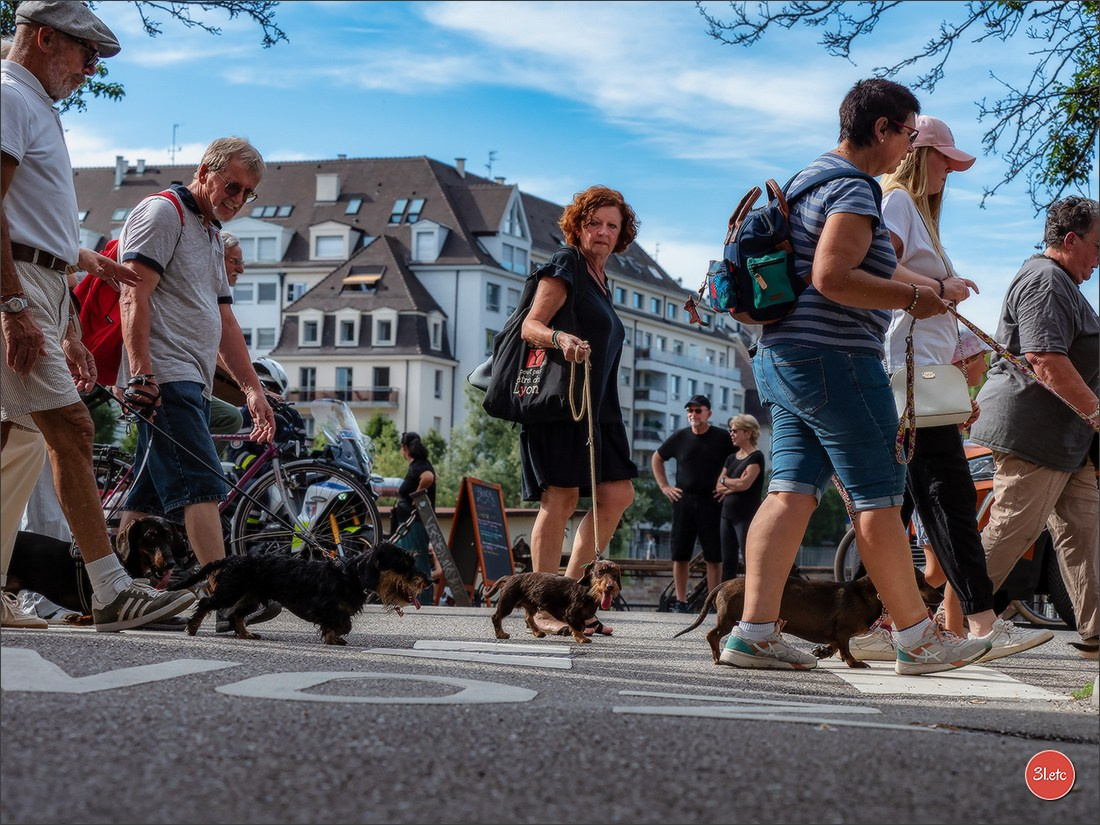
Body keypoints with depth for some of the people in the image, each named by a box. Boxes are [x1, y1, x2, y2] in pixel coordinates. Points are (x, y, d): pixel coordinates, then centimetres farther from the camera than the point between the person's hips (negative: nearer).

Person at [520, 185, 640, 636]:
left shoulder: (601, 281, 23)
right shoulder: (566, 265, -3)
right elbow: (531, 326, -14)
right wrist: (561, 339, -33)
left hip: (594, 404, 9)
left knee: (617, 494, 1)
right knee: (561, 497, -12)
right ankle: (544, 610, -9)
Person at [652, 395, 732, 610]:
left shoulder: (722, 438, 1)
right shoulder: (679, 437, 8)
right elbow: (656, 458, 21)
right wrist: (664, 486, 12)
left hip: (711, 503, -2)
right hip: (683, 500, 2)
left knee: (714, 557, -4)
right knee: (680, 555, 1)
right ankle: (681, 602, 7)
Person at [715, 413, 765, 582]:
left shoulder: (756, 457, -6)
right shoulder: (731, 458, 16)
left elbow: (745, 484, -18)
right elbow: (718, 487, 9)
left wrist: (725, 481, -1)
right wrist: (734, 485, -10)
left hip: (746, 517, -8)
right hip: (727, 515, 8)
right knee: (728, 562, 7)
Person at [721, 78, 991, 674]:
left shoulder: (810, 179, 20)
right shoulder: (853, 188, -13)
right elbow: (832, 277, -24)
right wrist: (912, 298, -14)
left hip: (781, 358, 10)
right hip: (835, 359, -10)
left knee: (791, 492, 2)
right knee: (878, 497, -3)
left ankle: (754, 631, -6)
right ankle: (916, 639, 4)